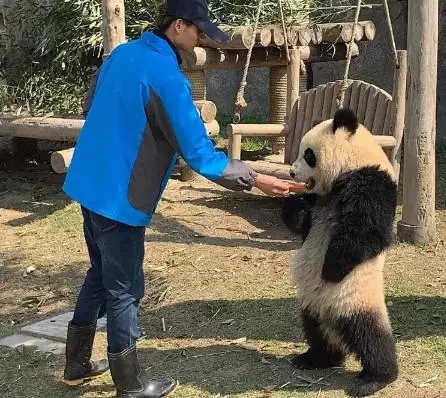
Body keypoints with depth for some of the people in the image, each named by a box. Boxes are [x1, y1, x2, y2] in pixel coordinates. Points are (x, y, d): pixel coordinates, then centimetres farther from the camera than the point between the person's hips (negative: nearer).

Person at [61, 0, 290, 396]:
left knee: (101, 273, 21)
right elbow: (200, 154, -21)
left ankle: (77, 365, 32)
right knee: (124, 290, 3)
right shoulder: (166, 77, -21)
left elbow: (92, 109, 19)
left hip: (90, 184, 9)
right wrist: (256, 179, -13)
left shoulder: (121, 53, 6)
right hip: (119, 197, -9)